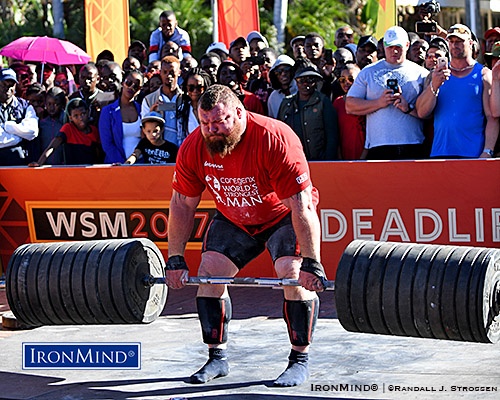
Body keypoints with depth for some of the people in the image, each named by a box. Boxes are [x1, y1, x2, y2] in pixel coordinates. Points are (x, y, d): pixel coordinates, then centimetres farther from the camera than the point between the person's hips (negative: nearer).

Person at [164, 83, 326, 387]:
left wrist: (311, 262, -34)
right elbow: (182, 205, -8)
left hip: (284, 215, -5)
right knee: (209, 273, -7)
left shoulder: (275, 140, -34)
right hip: (234, 219, 5)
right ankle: (218, 359, 6)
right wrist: (175, 260, -8)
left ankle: (300, 361, -8)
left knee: (295, 276, -22)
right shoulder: (193, 148, -20)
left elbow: (301, 206, -33)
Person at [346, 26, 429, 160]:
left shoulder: (420, 74, 13)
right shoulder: (368, 72, 16)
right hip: (378, 147, 0)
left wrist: (409, 108, -12)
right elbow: (350, 106, 8)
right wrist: (379, 103, -4)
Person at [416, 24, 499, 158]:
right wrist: (434, 86, -12)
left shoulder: (483, 75, 6)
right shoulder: (436, 74, 14)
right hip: (439, 153, 2)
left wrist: (487, 152, -13)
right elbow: (422, 113, 4)